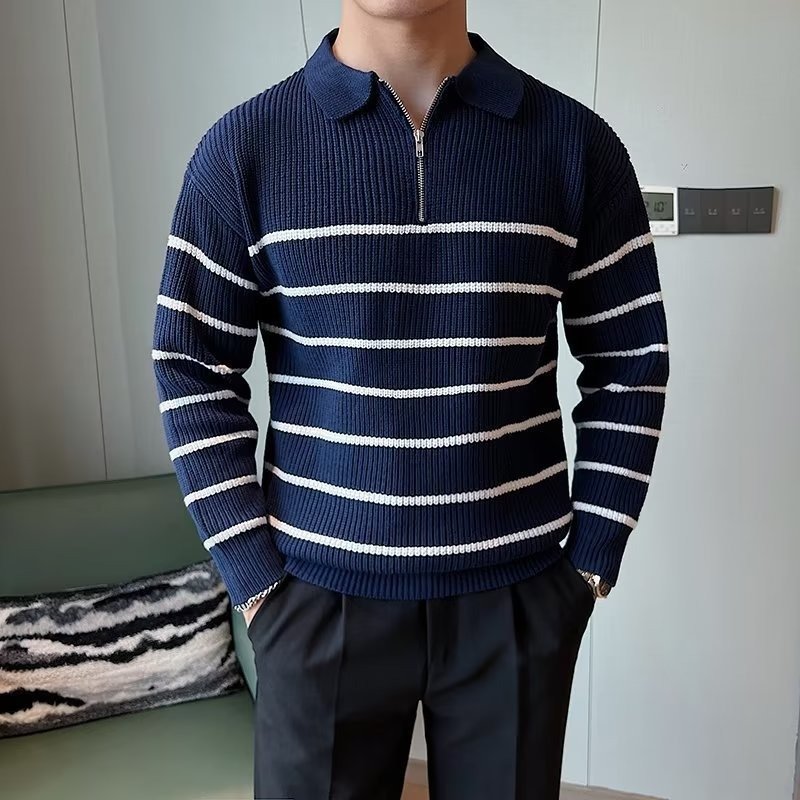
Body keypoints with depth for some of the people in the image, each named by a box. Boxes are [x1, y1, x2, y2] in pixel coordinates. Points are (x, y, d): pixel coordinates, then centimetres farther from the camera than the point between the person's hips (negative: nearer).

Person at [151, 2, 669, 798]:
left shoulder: (576, 143, -2)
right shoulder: (243, 147, -4)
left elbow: (629, 365, 4)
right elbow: (192, 371, 0)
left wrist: (591, 560, 0)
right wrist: (254, 577, -4)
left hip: (519, 598, 1)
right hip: (321, 600, 0)